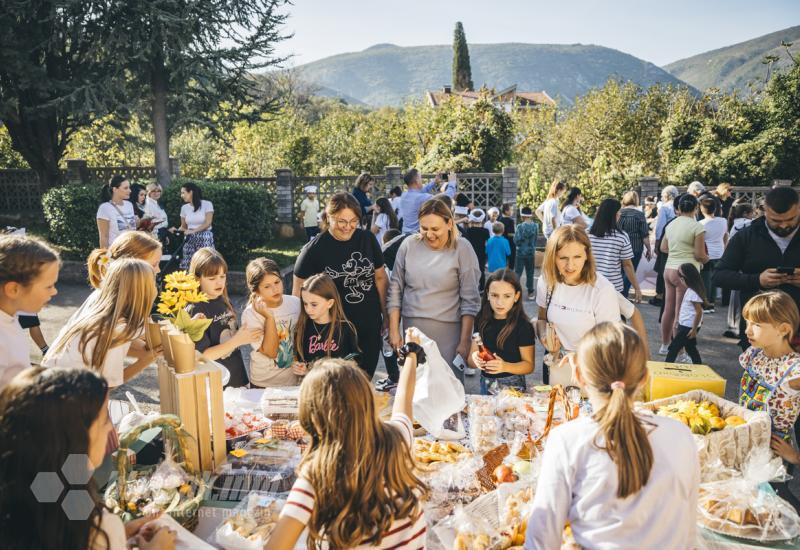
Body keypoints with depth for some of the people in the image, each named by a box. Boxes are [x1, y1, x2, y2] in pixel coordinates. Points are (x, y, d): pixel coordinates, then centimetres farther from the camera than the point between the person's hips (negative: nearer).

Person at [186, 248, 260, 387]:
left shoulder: (225, 302, 3)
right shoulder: (194, 311, -16)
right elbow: (202, 356, -18)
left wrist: (247, 336, -3)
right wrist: (237, 340, -23)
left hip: (238, 378, 6)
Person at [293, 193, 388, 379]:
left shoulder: (367, 239, -1)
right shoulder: (314, 250, -11)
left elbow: (380, 278, 8)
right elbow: (299, 292, -4)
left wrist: (386, 314, 9)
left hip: (370, 327, 3)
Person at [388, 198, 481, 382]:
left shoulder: (462, 249, -6)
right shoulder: (409, 246, 1)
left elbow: (470, 300, -6)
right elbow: (395, 290, 6)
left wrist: (464, 341, -7)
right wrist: (394, 330, 4)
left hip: (448, 331, -2)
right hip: (412, 329, 3)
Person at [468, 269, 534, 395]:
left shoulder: (523, 326, -14)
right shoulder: (482, 321, -1)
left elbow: (529, 365, -10)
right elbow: (470, 361, 2)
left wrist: (505, 366, -27)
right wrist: (475, 359, -21)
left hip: (512, 387, -4)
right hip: (486, 385, 4)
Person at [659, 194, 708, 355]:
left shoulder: (671, 224, 7)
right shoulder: (697, 226, -12)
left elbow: (663, 248, 15)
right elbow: (699, 255, -12)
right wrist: (706, 258, 8)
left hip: (669, 268, 7)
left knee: (668, 310, 16)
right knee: (681, 314, -2)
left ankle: (665, 345, 27)